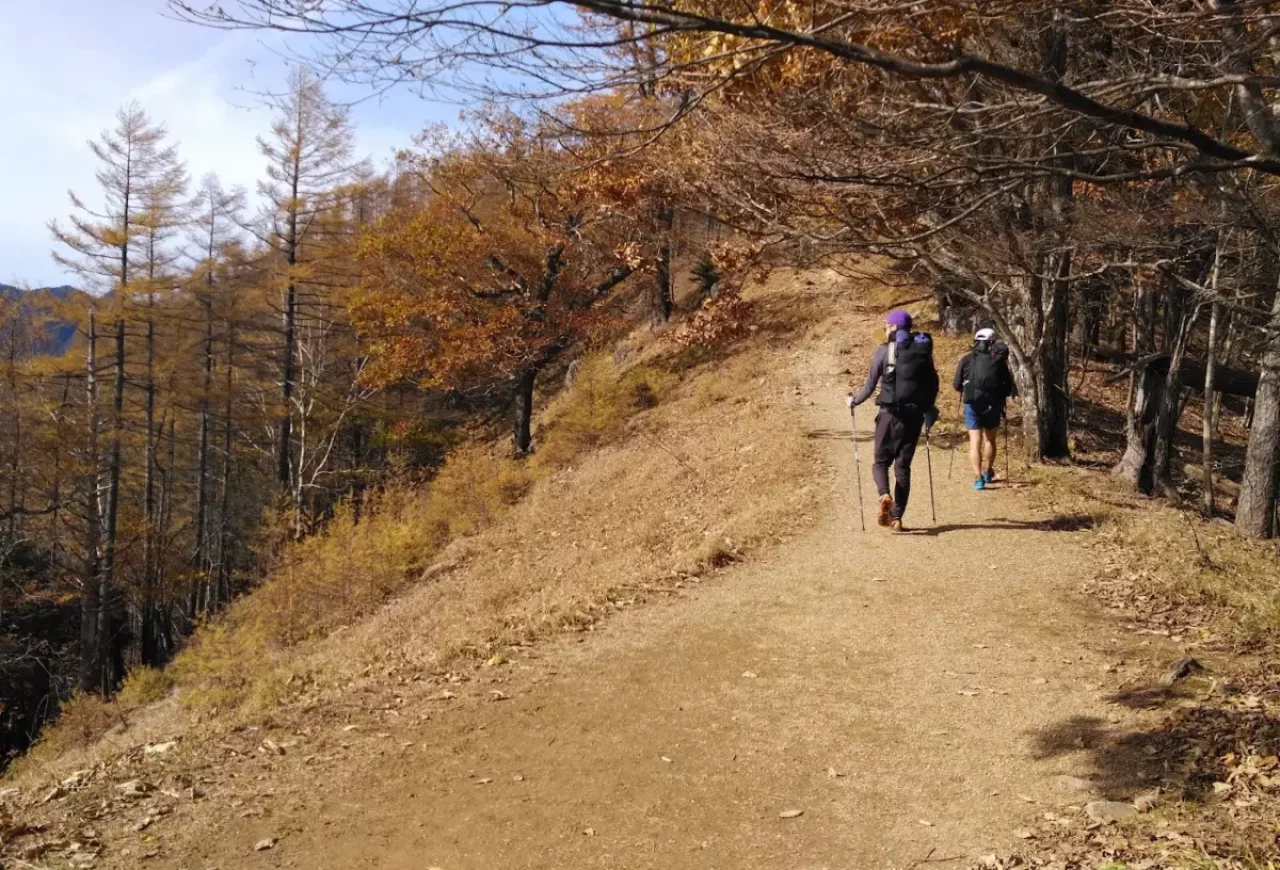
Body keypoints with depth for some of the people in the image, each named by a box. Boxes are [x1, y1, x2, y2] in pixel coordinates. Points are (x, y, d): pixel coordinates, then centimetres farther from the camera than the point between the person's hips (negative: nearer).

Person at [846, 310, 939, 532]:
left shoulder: (884, 351, -4)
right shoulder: (923, 350, 7)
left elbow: (870, 385, -4)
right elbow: (933, 383, 9)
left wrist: (854, 401, 12)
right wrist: (927, 409, 23)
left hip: (890, 414, -3)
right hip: (915, 416, 3)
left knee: (881, 461, 11)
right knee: (903, 466, 9)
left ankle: (885, 496, -19)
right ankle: (897, 518, 5)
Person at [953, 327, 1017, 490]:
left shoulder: (966, 359, 1)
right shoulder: (999, 360, 0)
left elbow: (957, 385, 4)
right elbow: (1009, 386, 3)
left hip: (972, 404, -1)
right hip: (993, 405, 1)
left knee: (975, 441, 0)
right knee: (990, 439, 19)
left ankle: (979, 478, -11)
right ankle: (987, 472, 34)